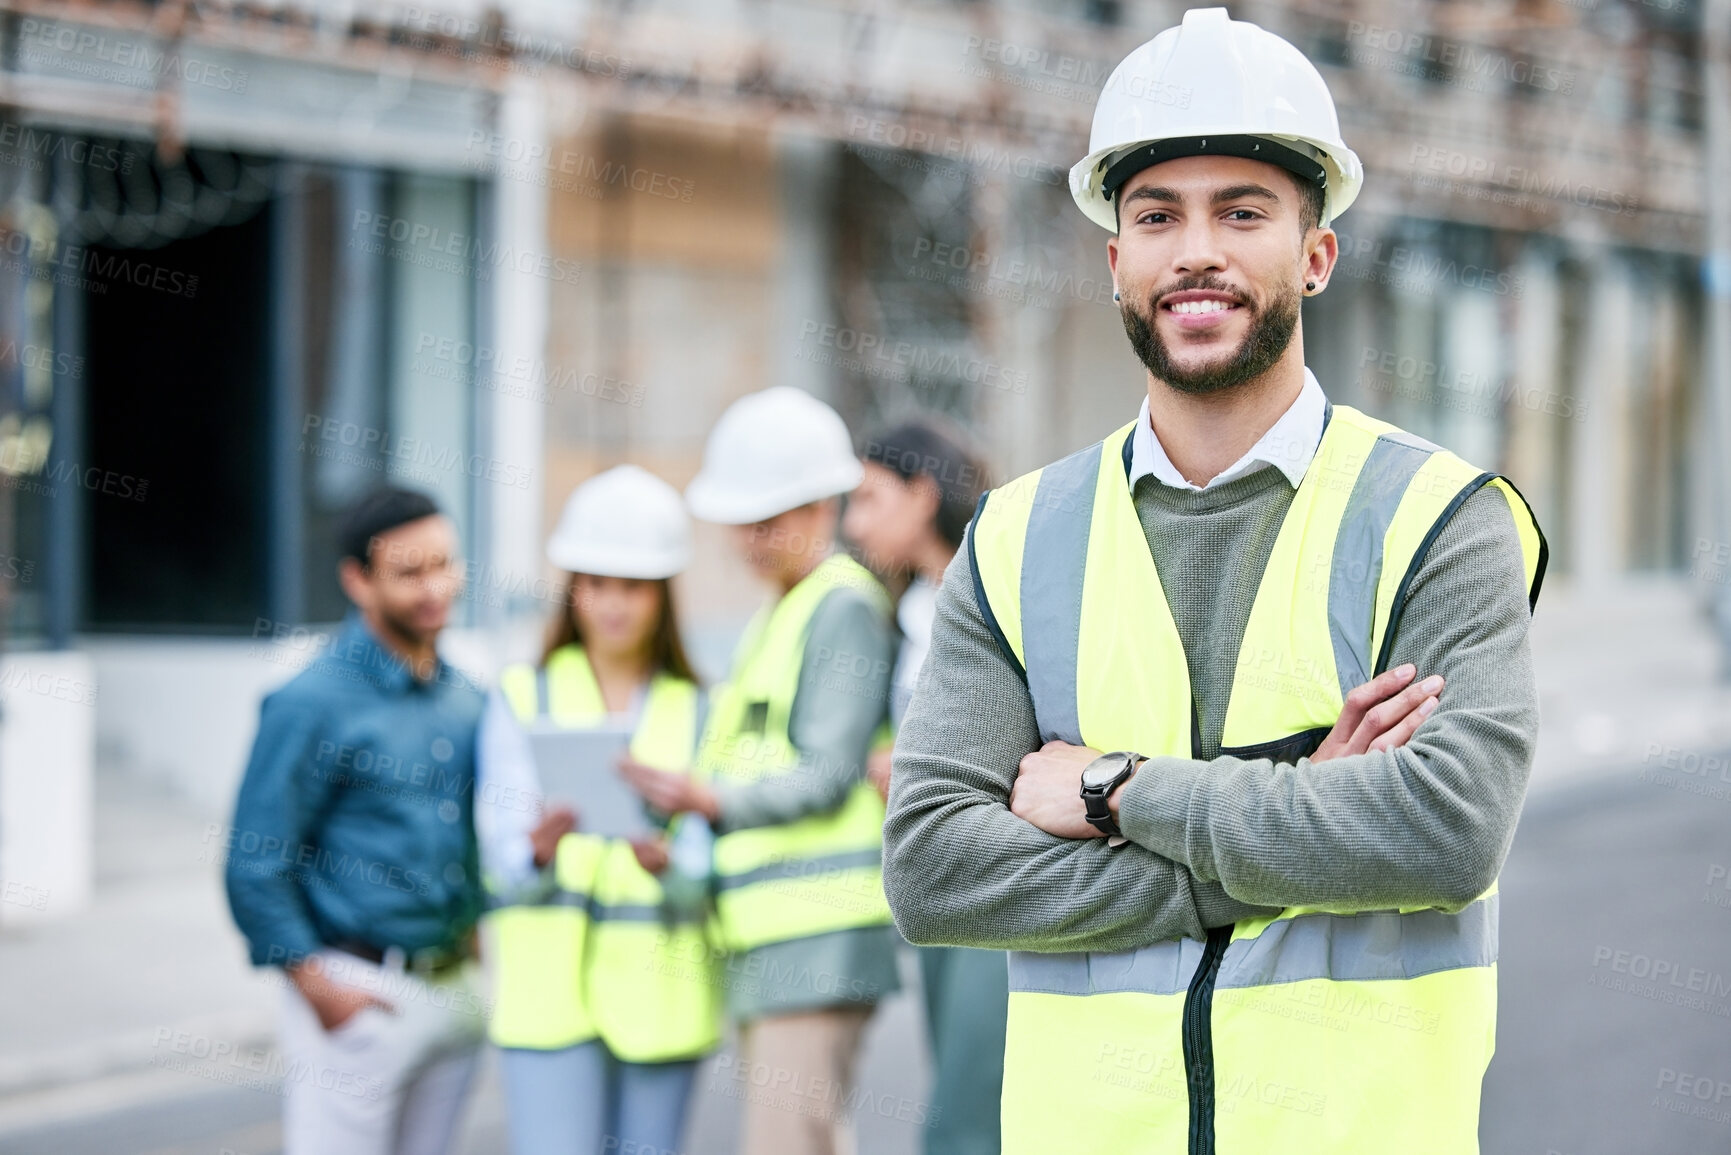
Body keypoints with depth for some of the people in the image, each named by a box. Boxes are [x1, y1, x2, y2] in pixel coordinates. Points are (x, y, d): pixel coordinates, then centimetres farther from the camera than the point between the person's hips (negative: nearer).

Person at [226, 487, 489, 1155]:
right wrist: (318, 986, -14)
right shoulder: (314, 702, -12)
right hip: (358, 994, -7)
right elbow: (254, 866, -13)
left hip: (459, 991, 7)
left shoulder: (465, 697, 10)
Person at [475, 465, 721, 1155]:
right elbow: (503, 856, -2)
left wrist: (666, 864, -22)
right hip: (550, 987, -1)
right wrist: (539, 850, -25)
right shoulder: (523, 696, 8)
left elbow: (704, 876, 1)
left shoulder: (695, 710, 10)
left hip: (658, 992, 2)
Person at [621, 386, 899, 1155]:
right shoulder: (774, 615, 23)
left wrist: (715, 802, -25)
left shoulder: (846, 606, -7)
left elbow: (827, 775, -15)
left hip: (820, 930, -10)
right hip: (767, 941, 10)